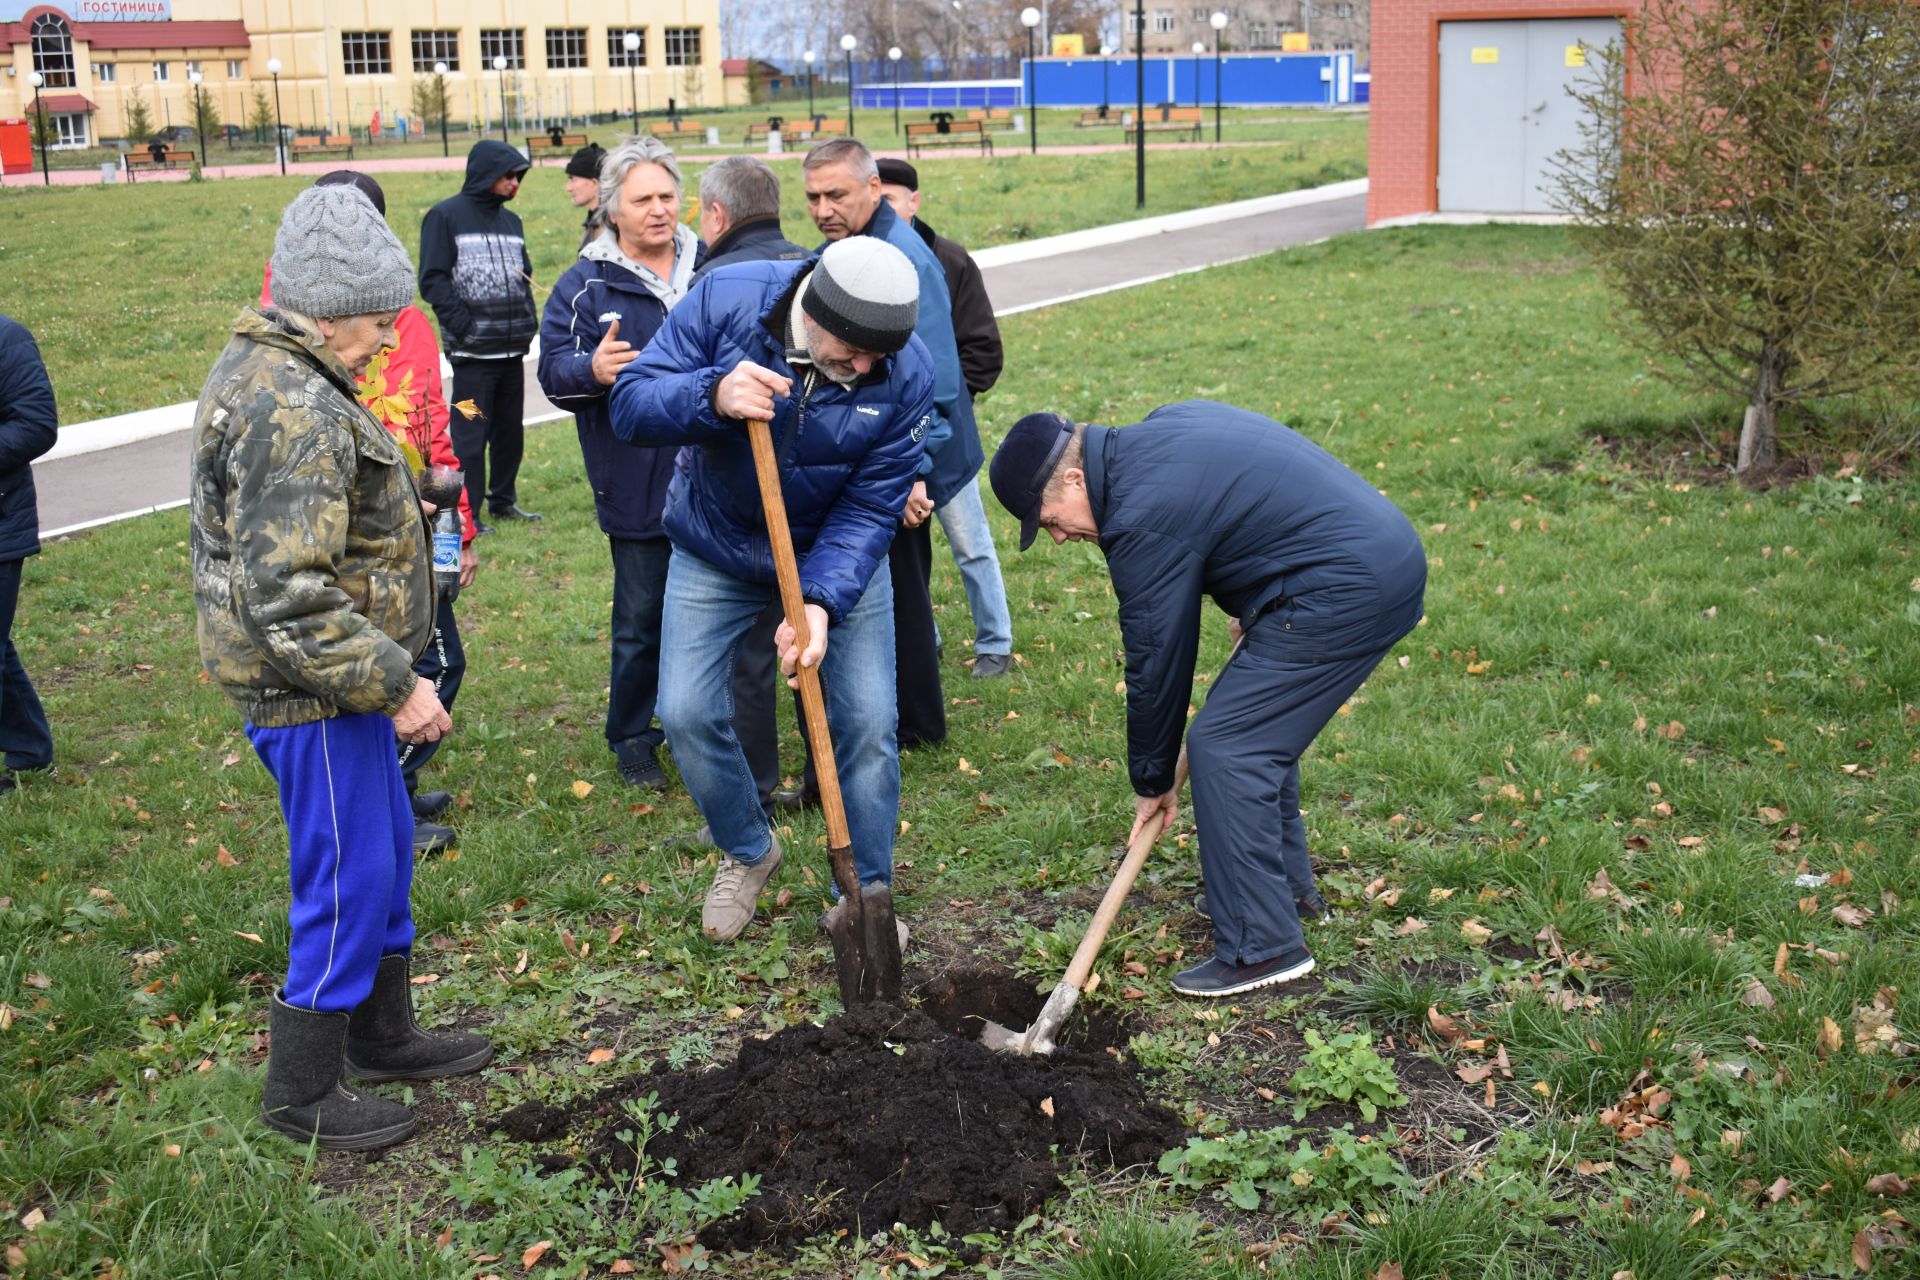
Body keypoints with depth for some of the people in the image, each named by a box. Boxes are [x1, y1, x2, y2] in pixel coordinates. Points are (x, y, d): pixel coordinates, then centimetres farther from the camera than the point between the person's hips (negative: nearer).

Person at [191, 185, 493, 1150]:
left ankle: (383, 1038, 37)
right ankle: (302, 1092, 16)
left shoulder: (263, 366, 10)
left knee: (385, 855, 21)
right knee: (348, 882, 0)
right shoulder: (296, 412, -25)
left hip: (328, 673, 11)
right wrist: (393, 685, -24)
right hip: (309, 691, -11)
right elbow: (284, 596, -30)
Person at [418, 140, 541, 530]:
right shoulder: (446, 216, -5)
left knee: (511, 428, 13)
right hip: (472, 351, -7)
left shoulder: (510, 219, 15)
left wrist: (529, 319, 10)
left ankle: (503, 500, 25)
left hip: (513, 348, 7)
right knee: (470, 432, -4)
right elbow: (433, 279, -10)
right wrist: (464, 326, -16)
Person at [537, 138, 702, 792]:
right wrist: (592, 370, -30)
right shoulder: (586, 285, -3)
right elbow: (553, 370, -9)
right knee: (641, 620, 4)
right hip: (637, 487, -3)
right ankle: (631, 737, 21)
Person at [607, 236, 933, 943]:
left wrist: (821, 601, -36)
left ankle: (865, 893, 17)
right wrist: (712, 396, -44)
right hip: (715, 548, 1)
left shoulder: (906, 373, -25)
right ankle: (748, 852, 26)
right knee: (687, 713, -3)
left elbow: (868, 509, -21)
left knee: (867, 721, -5)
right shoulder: (727, 299, -26)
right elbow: (629, 406, -24)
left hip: (837, 553, 0)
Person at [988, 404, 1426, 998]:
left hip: (1345, 591, -10)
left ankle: (1261, 947, -2)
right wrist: (1252, 609, 22)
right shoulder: (1164, 425, 11)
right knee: (1258, 725, 21)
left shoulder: (1142, 517, -16)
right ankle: (1287, 882, 34)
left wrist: (1152, 779, 4)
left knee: (1223, 746, -7)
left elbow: (1155, 660, -9)